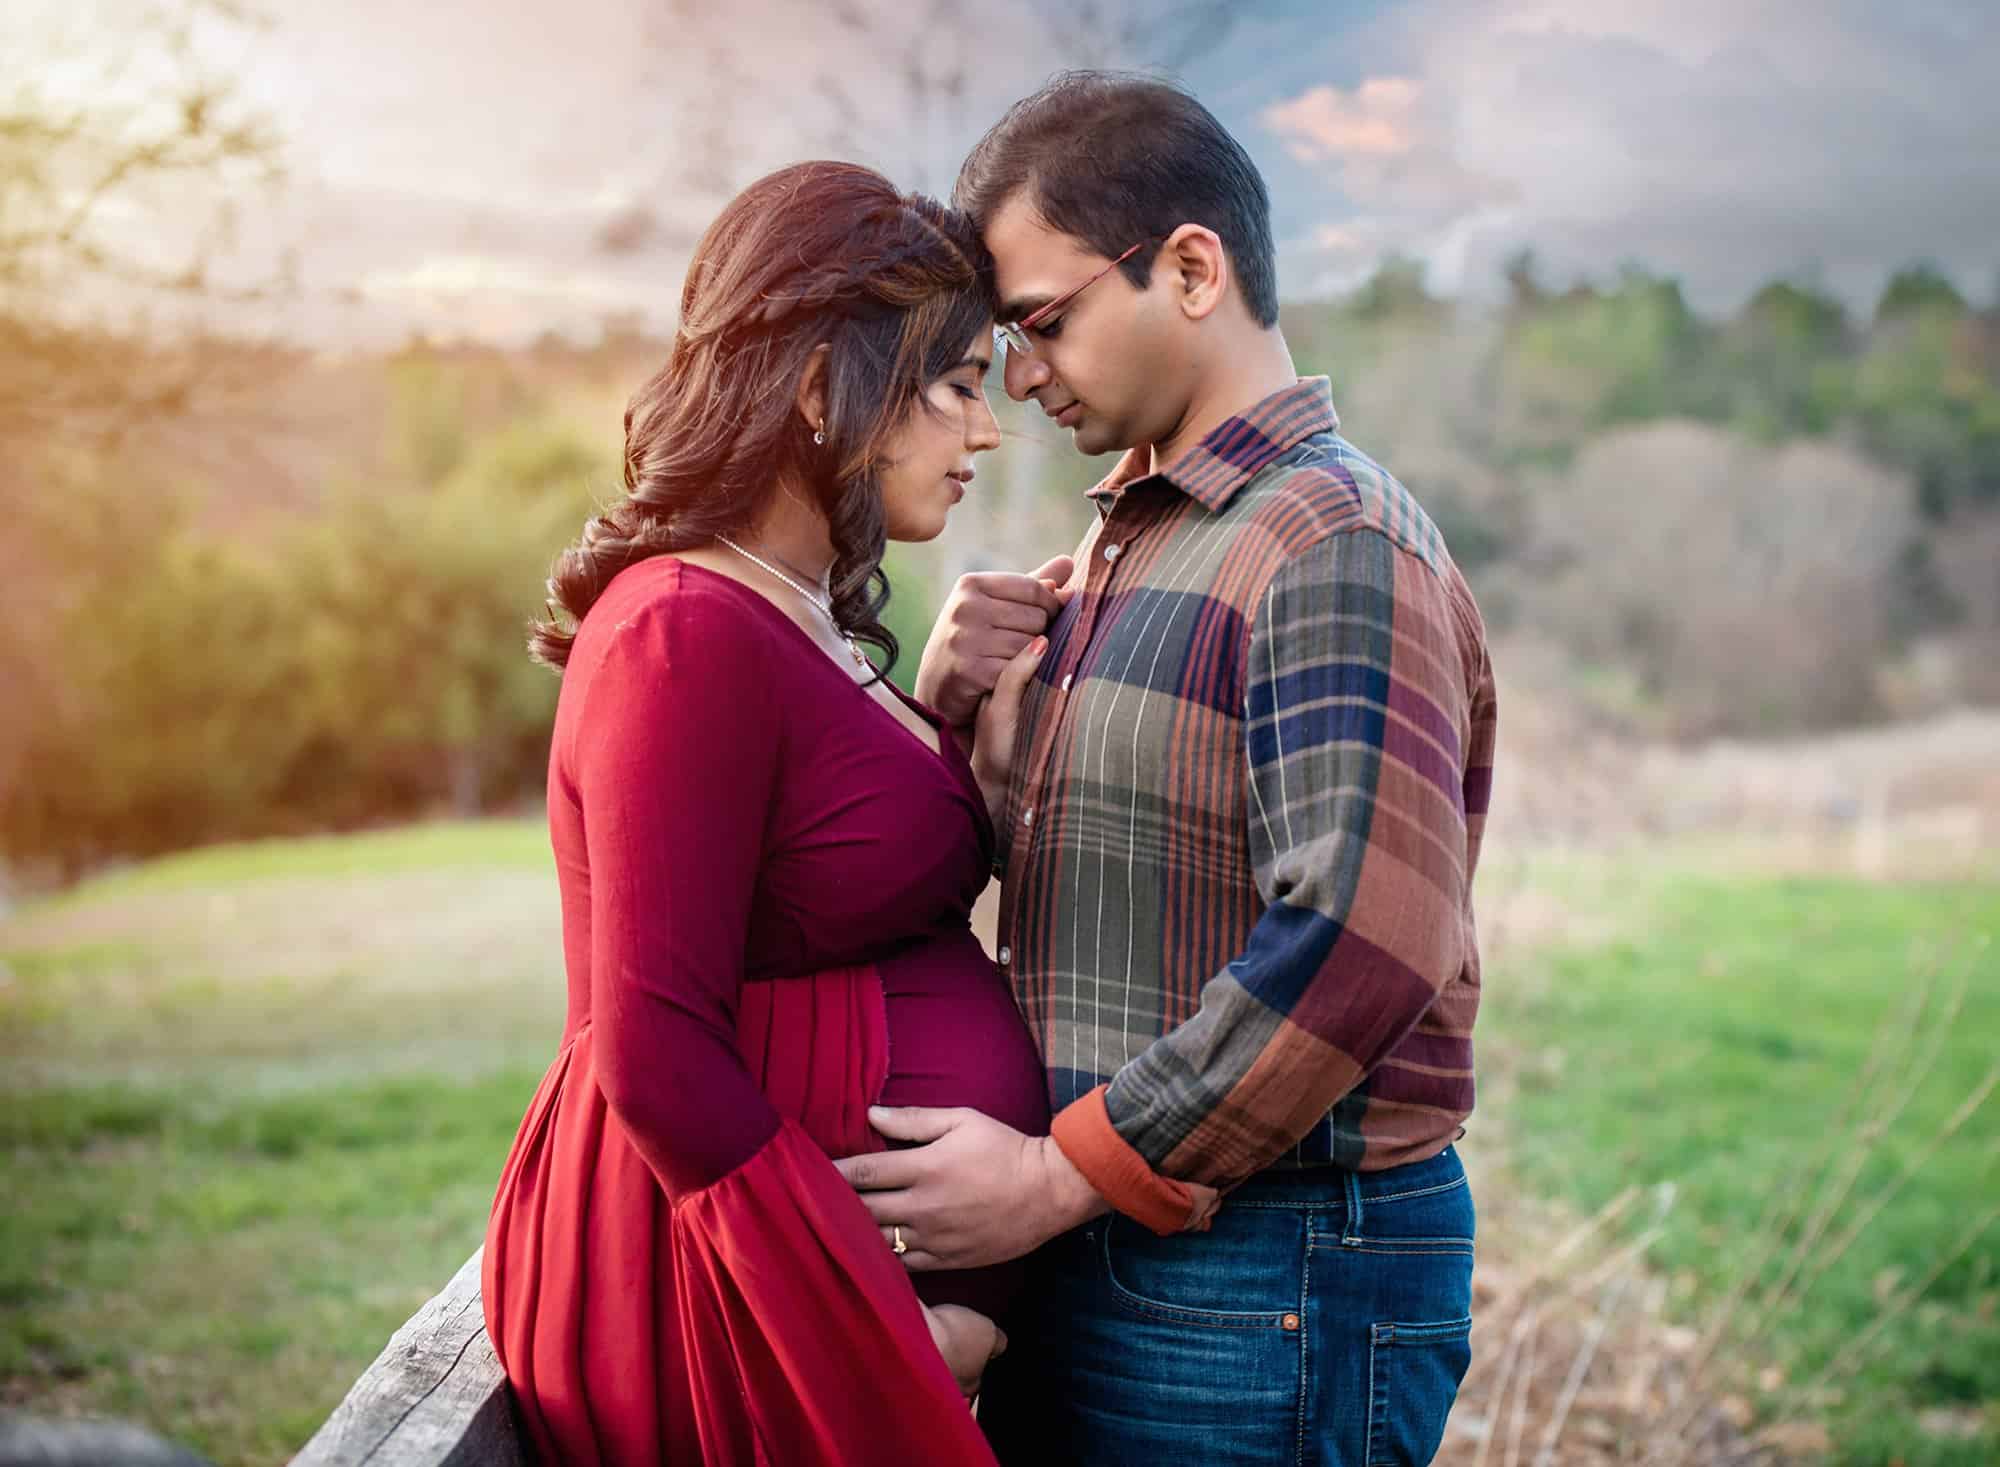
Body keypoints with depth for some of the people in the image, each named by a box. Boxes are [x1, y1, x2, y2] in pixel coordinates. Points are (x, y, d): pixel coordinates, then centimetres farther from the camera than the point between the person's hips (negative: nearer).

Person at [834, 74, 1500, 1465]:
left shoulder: (1333, 542, -15)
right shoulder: (1114, 551, 13)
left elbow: (1363, 947, -26)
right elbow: (1036, 865, 17)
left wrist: (1061, 1172, -20)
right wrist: (957, 718, -3)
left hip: (1269, 1284, -8)